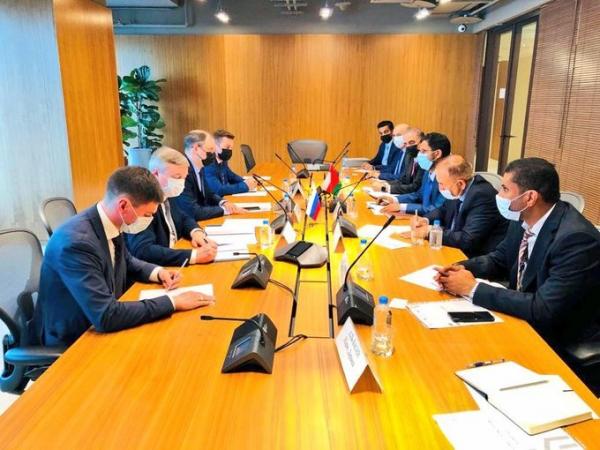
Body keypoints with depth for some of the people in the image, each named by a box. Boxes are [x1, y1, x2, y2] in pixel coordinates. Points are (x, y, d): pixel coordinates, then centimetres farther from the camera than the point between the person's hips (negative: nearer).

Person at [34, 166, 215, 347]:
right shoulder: (76, 241, -30)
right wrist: (172, 302, -28)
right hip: (72, 341, -7)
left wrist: (157, 272, -4)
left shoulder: (108, 225, -7)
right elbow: (105, 317, -33)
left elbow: (126, 262, 15)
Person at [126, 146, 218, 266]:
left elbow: (183, 219, 19)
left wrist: (196, 232, -2)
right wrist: (194, 255, -32)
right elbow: (143, 251, -30)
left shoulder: (165, 196, 3)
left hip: (173, 266, 7)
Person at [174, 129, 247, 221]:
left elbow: (208, 194, 16)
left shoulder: (198, 168, 3)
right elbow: (193, 212, -27)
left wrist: (223, 202, -4)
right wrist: (224, 209, -17)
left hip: (199, 221, 8)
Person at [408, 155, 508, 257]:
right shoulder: (458, 191, -3)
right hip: (457, 249, 7)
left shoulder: (482, 196, -24)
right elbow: (443, 210, 16)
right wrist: (426, 220, -4)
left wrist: (429, 231, -21)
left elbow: (467, 241, -29)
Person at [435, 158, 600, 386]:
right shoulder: (524, 219, -5)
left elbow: (543, 310, -32)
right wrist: (464, 269, -11)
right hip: (523, 318, 7)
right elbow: (499, 259, 10)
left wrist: (474, 288, -26)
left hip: (562, 344, -7)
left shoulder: (576, 238, -28)